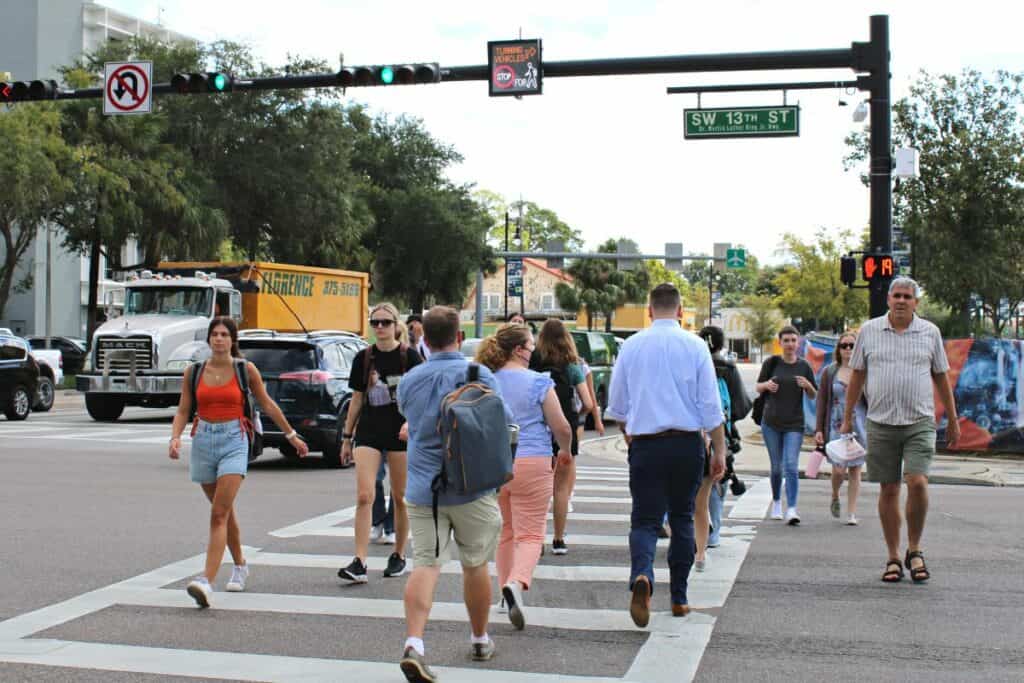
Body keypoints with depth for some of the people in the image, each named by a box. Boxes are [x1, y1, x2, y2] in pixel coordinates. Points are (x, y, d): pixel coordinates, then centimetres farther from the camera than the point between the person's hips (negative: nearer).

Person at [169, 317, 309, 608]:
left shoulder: (246, 369, 1)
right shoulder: (194, 372, 6)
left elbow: (267, 404, 11)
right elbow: (183, 411, 9)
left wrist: (291, 435, 16)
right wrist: (175, 438, -9)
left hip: (233, 441, -3)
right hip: (203, 442, 3)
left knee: (219, 514, -15)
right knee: (224, 511, 16)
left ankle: (207, 581, -23)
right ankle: (240, 565, 37)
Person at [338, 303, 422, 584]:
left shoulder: (408, 355, -2)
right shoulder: (364, 357, 6)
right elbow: (357, 400, 13)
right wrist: (346, 436, 13)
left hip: (401, 433, -2)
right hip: (369, 432, 2)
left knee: (400, 497, 8)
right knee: (364, 496, -9)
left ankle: (399, 556, 24)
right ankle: (359, 563, -11)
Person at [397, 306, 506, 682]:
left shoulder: (408, 381, 6)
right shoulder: (478, 375, -6)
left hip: (422, 488, 2)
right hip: (471, 486, -2)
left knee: (424, 564, -2)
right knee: (475, 565, 13)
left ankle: (413, 642, -19)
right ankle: (480, 640, 28)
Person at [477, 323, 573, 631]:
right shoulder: (539, 383, -6)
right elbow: (561, 427, -4)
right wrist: (565, 452, 16)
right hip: (532, 464, -5)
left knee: (506, 530, 19)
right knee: (530, 534, -3)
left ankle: (506, 592, 24)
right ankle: (516, 583, -26)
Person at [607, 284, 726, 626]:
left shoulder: (632, 345, 2)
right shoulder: (695, 345, -2)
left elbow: (617, 403, 11)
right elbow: (710, 404, -3)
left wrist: (628, 432, 28)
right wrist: (719, 450, 3)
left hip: (645, 444, 0)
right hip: (687, 443, 0)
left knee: (645, 519, 1)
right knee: (682, 519, 13)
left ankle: (642, 576, -28)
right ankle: (679, 598, 18)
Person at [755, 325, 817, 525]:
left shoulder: (804, 366, 2)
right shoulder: (772, 362, 0)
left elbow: (814, 396, 9)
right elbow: (758, 387, 9)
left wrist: (808, 385, -13)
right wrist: (766, 385, -14)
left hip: (794, 424, -1)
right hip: (771, 422, 1)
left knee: (791, 466, -12)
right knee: (776, 467, 9)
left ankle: (791, 510, -15)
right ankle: (776, 502, 30)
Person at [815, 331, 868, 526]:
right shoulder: (829, 372, 6)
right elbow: (822, 402, 6)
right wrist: (819, 429, 1)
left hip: (859, 426, 0)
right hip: (836, 426, 0)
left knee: (855, 470, 2)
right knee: (838, 470, -8)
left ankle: (852, 513, 9)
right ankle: (835, 497, 23)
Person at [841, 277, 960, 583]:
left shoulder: (930, 332, 6)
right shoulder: (869, 331, 6)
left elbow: (941, 377, 12)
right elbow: (857, 376, 11)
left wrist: (953, 420, 13)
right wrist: (847, 418, 10)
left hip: (919, 422, -1)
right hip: (881, 423, 1)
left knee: (917, 483, -15)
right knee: (888, 490, 4)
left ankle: (914, 551, 5)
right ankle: (894, 558, 15)